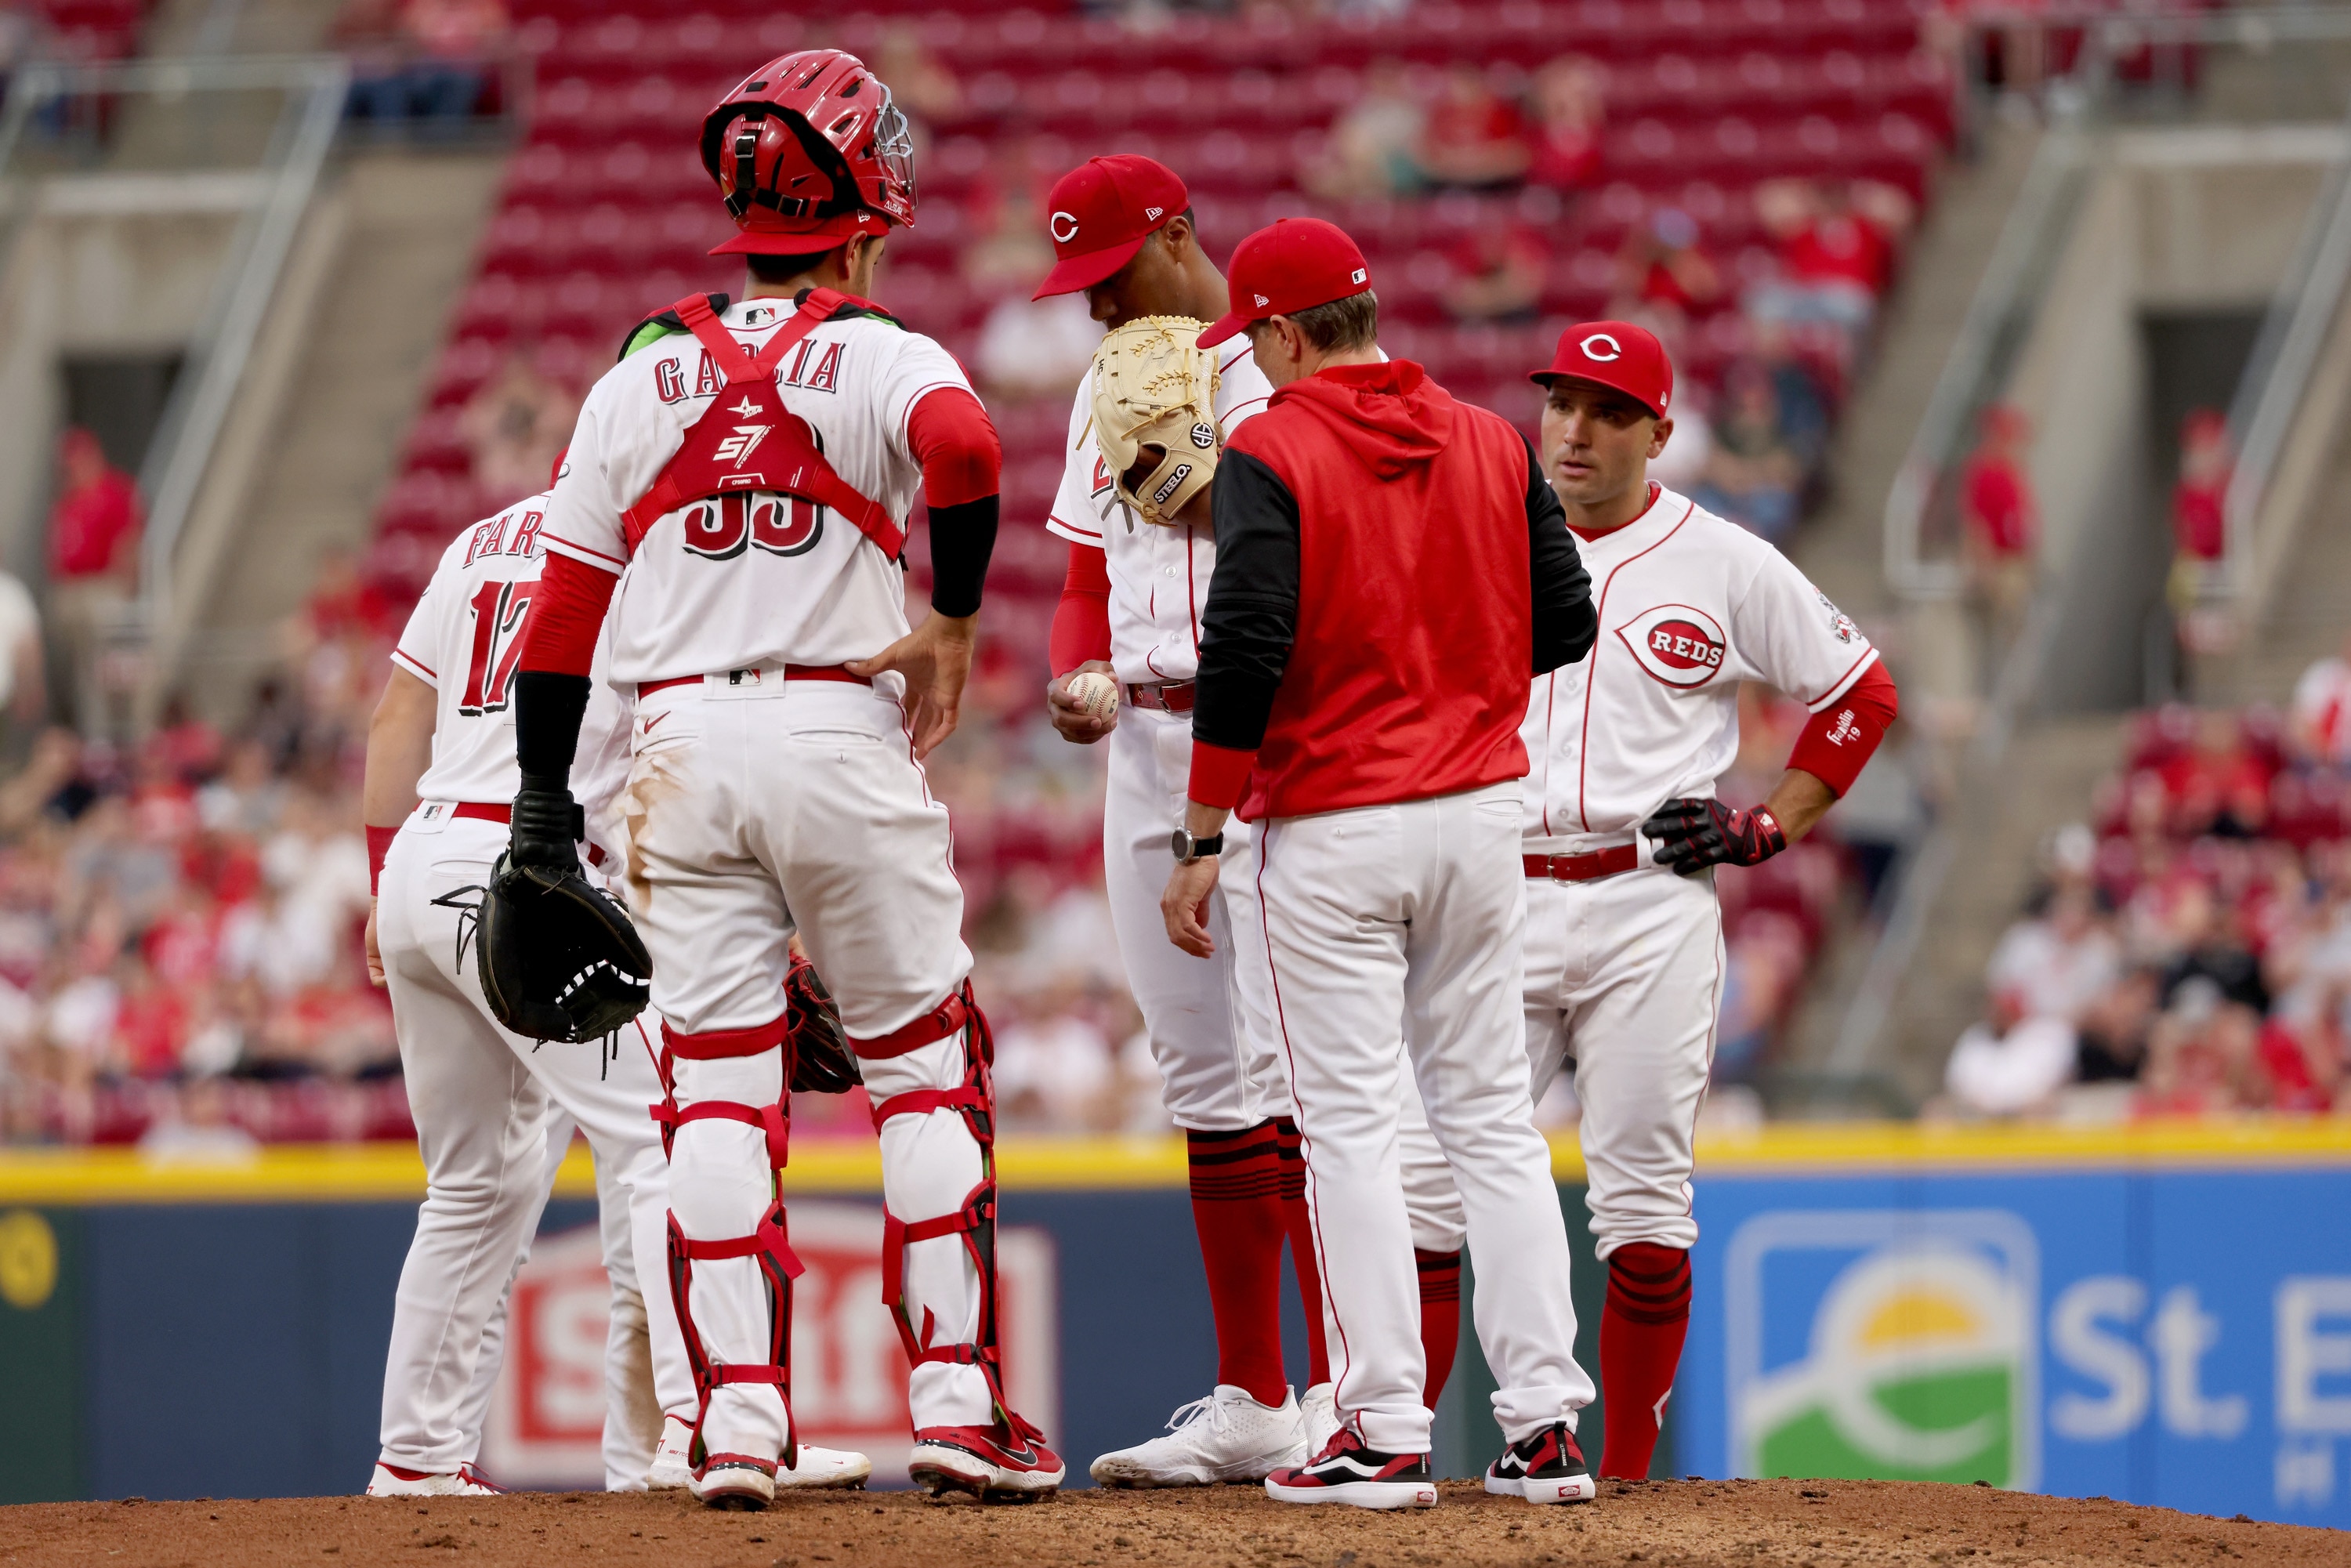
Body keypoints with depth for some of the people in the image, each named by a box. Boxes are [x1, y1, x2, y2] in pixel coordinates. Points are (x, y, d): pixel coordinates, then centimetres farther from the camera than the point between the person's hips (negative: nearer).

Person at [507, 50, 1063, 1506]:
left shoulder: (642, 376, 13)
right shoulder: (884, 357, 1)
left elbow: (567, 603, 10)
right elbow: (964, 450, -24)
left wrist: (547, 799, 14)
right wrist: (952, 624, -10)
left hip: (681, 742, 3)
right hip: (839, 733, -3)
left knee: (718, 1090, 4)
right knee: (928, 1069, 7)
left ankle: (739, 1418, -3)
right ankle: (956, 1401, 2)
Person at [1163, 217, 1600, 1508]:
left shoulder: (1270, 455, -10)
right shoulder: (1493, 443, 6)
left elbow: (1244, 657, -16)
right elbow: (1564, 623, 6)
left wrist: (1200, 841, -11)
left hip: (1332, 829, -5)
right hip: (1480, 807, 5)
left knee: (1351, 1124, -1)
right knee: (1491, 1111, 10)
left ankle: (1386, 1432, -4)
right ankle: (1543, 1421, 6)